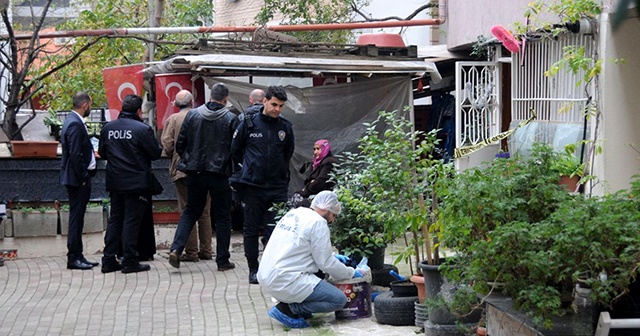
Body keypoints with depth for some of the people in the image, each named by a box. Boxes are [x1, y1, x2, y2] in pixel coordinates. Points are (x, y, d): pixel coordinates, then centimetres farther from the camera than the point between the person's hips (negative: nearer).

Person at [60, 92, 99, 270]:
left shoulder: (72, 120, 14)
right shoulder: (75, 124, -18)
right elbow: (75, 154, -22)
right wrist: (84, 178, -19)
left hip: (78, 177, 11)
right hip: (77, 177, -11)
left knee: (77, 217, 13)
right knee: (76, 217, -5)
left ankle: (77, 256, 18)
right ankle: (74, 258, -1)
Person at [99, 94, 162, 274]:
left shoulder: (108, 128, 3)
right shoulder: (142, 129, -14)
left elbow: (102, 153, 13)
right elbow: (156, 153, -8)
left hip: (114, 183, 6)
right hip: (136, 183, -5)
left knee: (114, 219, 13)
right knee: (132, 221, -1)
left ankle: (108, 260, 13)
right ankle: (129, 261, 1)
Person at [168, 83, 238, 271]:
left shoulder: (192, 115, 1)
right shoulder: (230, 119, -6)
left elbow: (180, 144, 3)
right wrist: (231, 169, 9)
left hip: (195, 172, 3)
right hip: (220, 174, -3)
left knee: (191, 212, 15)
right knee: (222, 217, 8)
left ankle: (176, 249, -3)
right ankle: (222, 260, 10)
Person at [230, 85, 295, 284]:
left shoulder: (285, 127, 6)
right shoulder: (249, 124, -1)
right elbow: (235, 150, 10)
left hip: (277, 187, 1)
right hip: (252, 186, -1)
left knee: (275, 230, -1)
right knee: (251, 229, 5)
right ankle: (253, 269, 14)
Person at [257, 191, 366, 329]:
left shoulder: (294, 213, 15)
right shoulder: (318, 222, -10)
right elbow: (326, 263, -7)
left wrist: (332, 256, 27)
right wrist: (352, 273, 8)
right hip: (285, 282, -9)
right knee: (339, 300, -4)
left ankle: (290, 303, 13)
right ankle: (287, 309, -6)